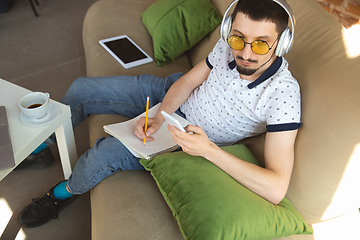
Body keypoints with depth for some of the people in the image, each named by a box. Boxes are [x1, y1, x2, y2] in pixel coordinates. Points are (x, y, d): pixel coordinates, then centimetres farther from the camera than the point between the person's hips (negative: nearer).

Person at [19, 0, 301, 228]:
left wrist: (208, 150, -44)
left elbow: (277, 189, -39)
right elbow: (186, 82, -4)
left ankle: (69, 190, 17)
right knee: (82, 89, 2)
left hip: (199, 140, -5)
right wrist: (158, 117, -22)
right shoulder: (230, 45, -19)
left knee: (106, 153, -21)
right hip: (169, 95, 5)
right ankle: (42, 143, 34)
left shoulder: (283, 94, -34)